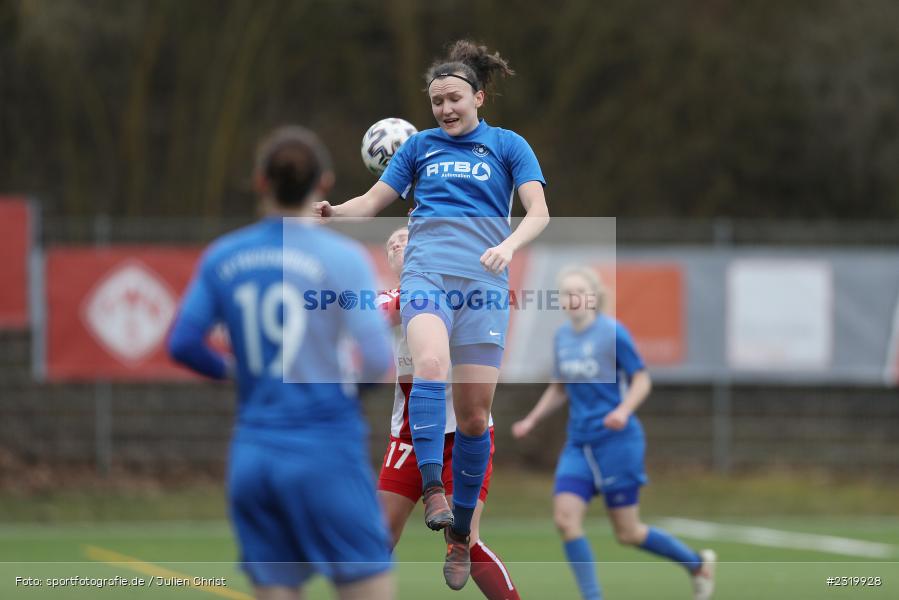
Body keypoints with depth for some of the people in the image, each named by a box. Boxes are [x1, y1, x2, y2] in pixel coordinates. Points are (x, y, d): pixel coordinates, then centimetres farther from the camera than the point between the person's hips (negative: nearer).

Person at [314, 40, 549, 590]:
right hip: (427, 271, 0)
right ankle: (432, 487, -32)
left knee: (474, 414, -3)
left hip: (484, 282, 0)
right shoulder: (421, 146, 17)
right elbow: (375, 201, 18)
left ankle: (460, 531, 9)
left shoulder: (508, 146, 12)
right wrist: (336, 212, -4)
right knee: (430, 364, -32)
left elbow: (539, 212, 3)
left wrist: (508, 245, -17)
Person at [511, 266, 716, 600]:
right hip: (579, 444, 6)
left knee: (627, 532, 0)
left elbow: (641, 380, -8)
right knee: (565, 516, -13)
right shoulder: (562, 337, 9)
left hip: (616, 439, -6)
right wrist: (531, 421, 13)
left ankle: (698, 564, 24)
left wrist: (624, 410, -25)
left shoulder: (612, 332, -10)